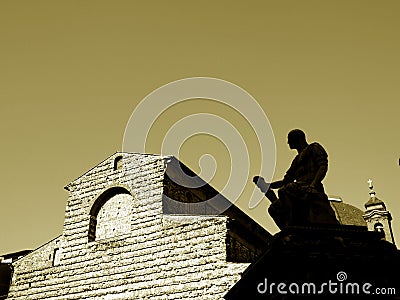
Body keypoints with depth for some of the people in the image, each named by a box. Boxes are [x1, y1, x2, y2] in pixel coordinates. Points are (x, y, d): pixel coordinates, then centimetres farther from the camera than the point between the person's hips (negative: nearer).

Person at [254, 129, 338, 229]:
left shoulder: (314, 148, 15)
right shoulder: (297, 159, 36)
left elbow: (323, 166, -2)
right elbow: (286, 180, 33)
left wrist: (313, 184, -19)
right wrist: (267, 185, 23)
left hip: (311, 188, -7)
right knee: (275, 208, -12)